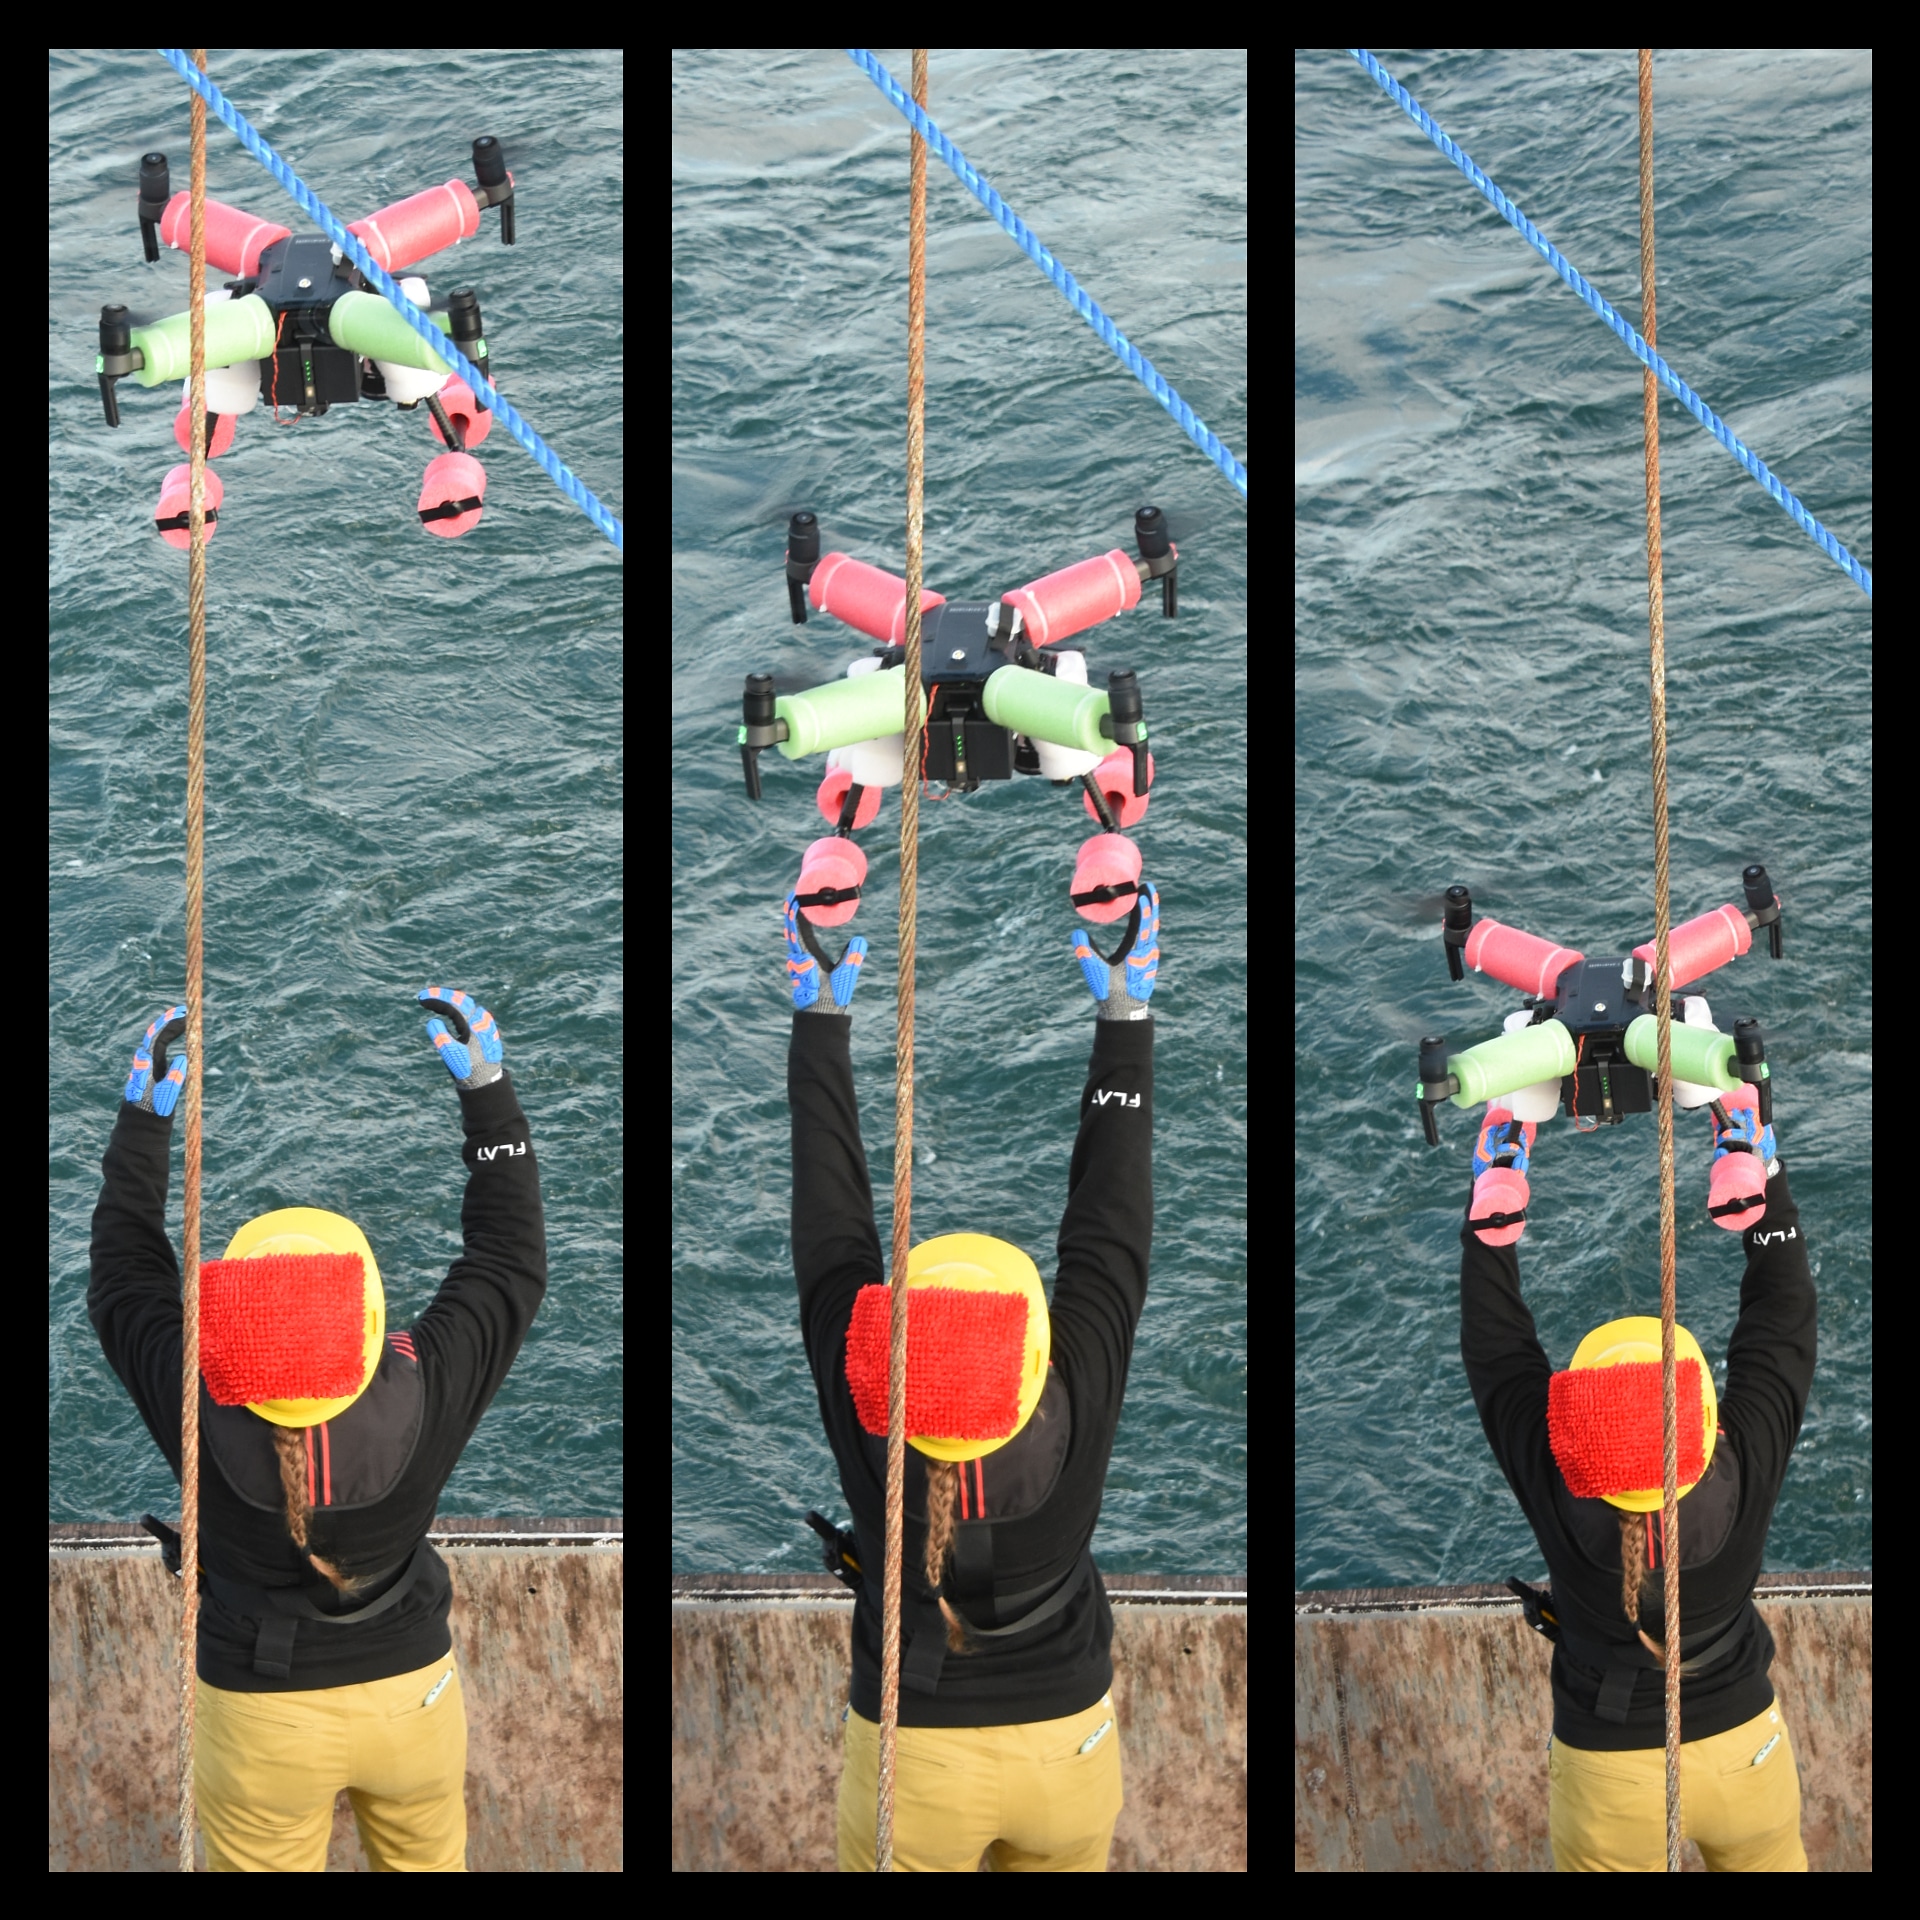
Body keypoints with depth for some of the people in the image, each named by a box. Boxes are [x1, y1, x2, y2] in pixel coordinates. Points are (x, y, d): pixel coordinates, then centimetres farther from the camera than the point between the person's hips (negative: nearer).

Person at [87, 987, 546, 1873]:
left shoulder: (195, 1414, -28)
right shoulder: (425, 1397, -29)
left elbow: (125, 1277, -9)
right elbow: (510, 1260, -12)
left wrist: (143, 1117, -4)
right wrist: (487, 1090, -8)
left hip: (256, 1716, 0)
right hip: (411, 1693, 1)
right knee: (427, 1862, 24)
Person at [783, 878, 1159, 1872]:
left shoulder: (862, 1419, -25)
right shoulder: (1079, 1412, -26)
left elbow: (830, 1219, -16)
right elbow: (1110, 1221, -16)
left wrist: (821, 1019, -7)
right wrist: (1125, 1019, -8)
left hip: (910, 1754, 0)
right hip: (1069, 1744, 1)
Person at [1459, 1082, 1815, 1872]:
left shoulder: (1550, 1484, -30)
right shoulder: (1748, 1472, -30)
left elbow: (1493, 1331, -17)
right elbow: (1782, 1307, -17)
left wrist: (1500, 1165, -11)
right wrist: (1748, 1142, -11)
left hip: (1608, 1772, -1)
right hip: (1744, 1748, 1)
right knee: (1768, 1860, 26)